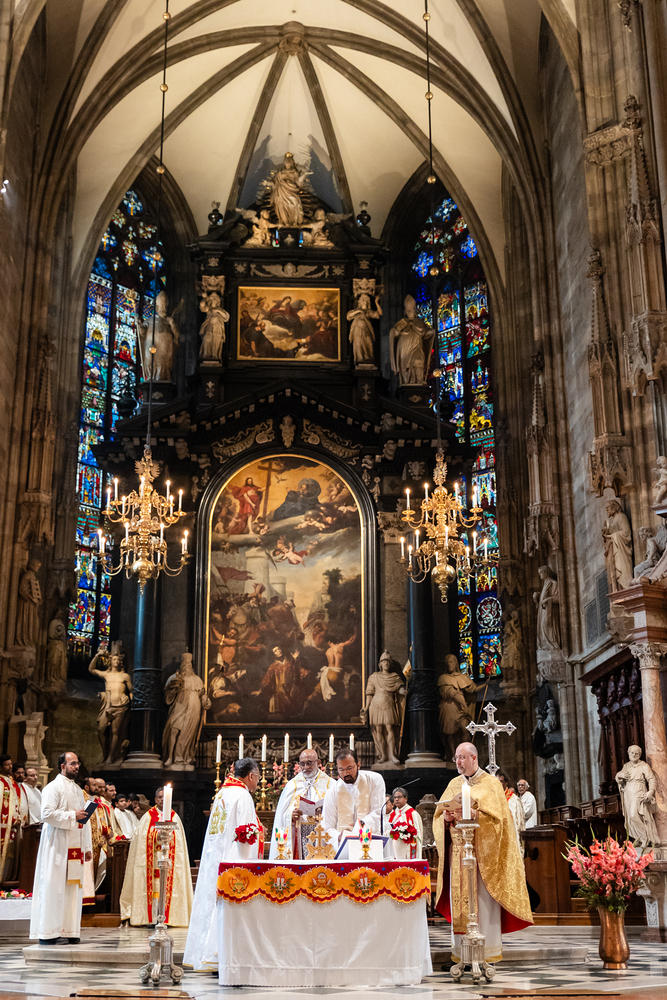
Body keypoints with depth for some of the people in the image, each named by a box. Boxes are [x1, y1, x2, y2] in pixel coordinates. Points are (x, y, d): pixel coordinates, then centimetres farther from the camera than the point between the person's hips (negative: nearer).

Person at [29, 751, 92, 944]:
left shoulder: (78, 790, 18)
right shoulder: (54, 787, -6)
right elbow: (47, 814, -18)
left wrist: (87, 846, 15)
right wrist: (72, 816, -15)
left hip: (75, 846, 7)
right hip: (57, 846, -7)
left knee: (73, 887, 6)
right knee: (53, 886, -7)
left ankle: (70, 930, 11)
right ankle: (47, 932, -3)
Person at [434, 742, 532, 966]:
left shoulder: (491, 784, 1)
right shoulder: (453, 784, 15)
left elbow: (496, 817, -9)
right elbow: (439, 815, 13)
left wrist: (473, 815, -21)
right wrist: (446, 818, -8)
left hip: (482, 852, -4)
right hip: (458, 851, 4)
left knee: (484, 901, -5)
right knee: (459, 898, 2)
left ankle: (488, 950, 2)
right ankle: (462, 951, 7)